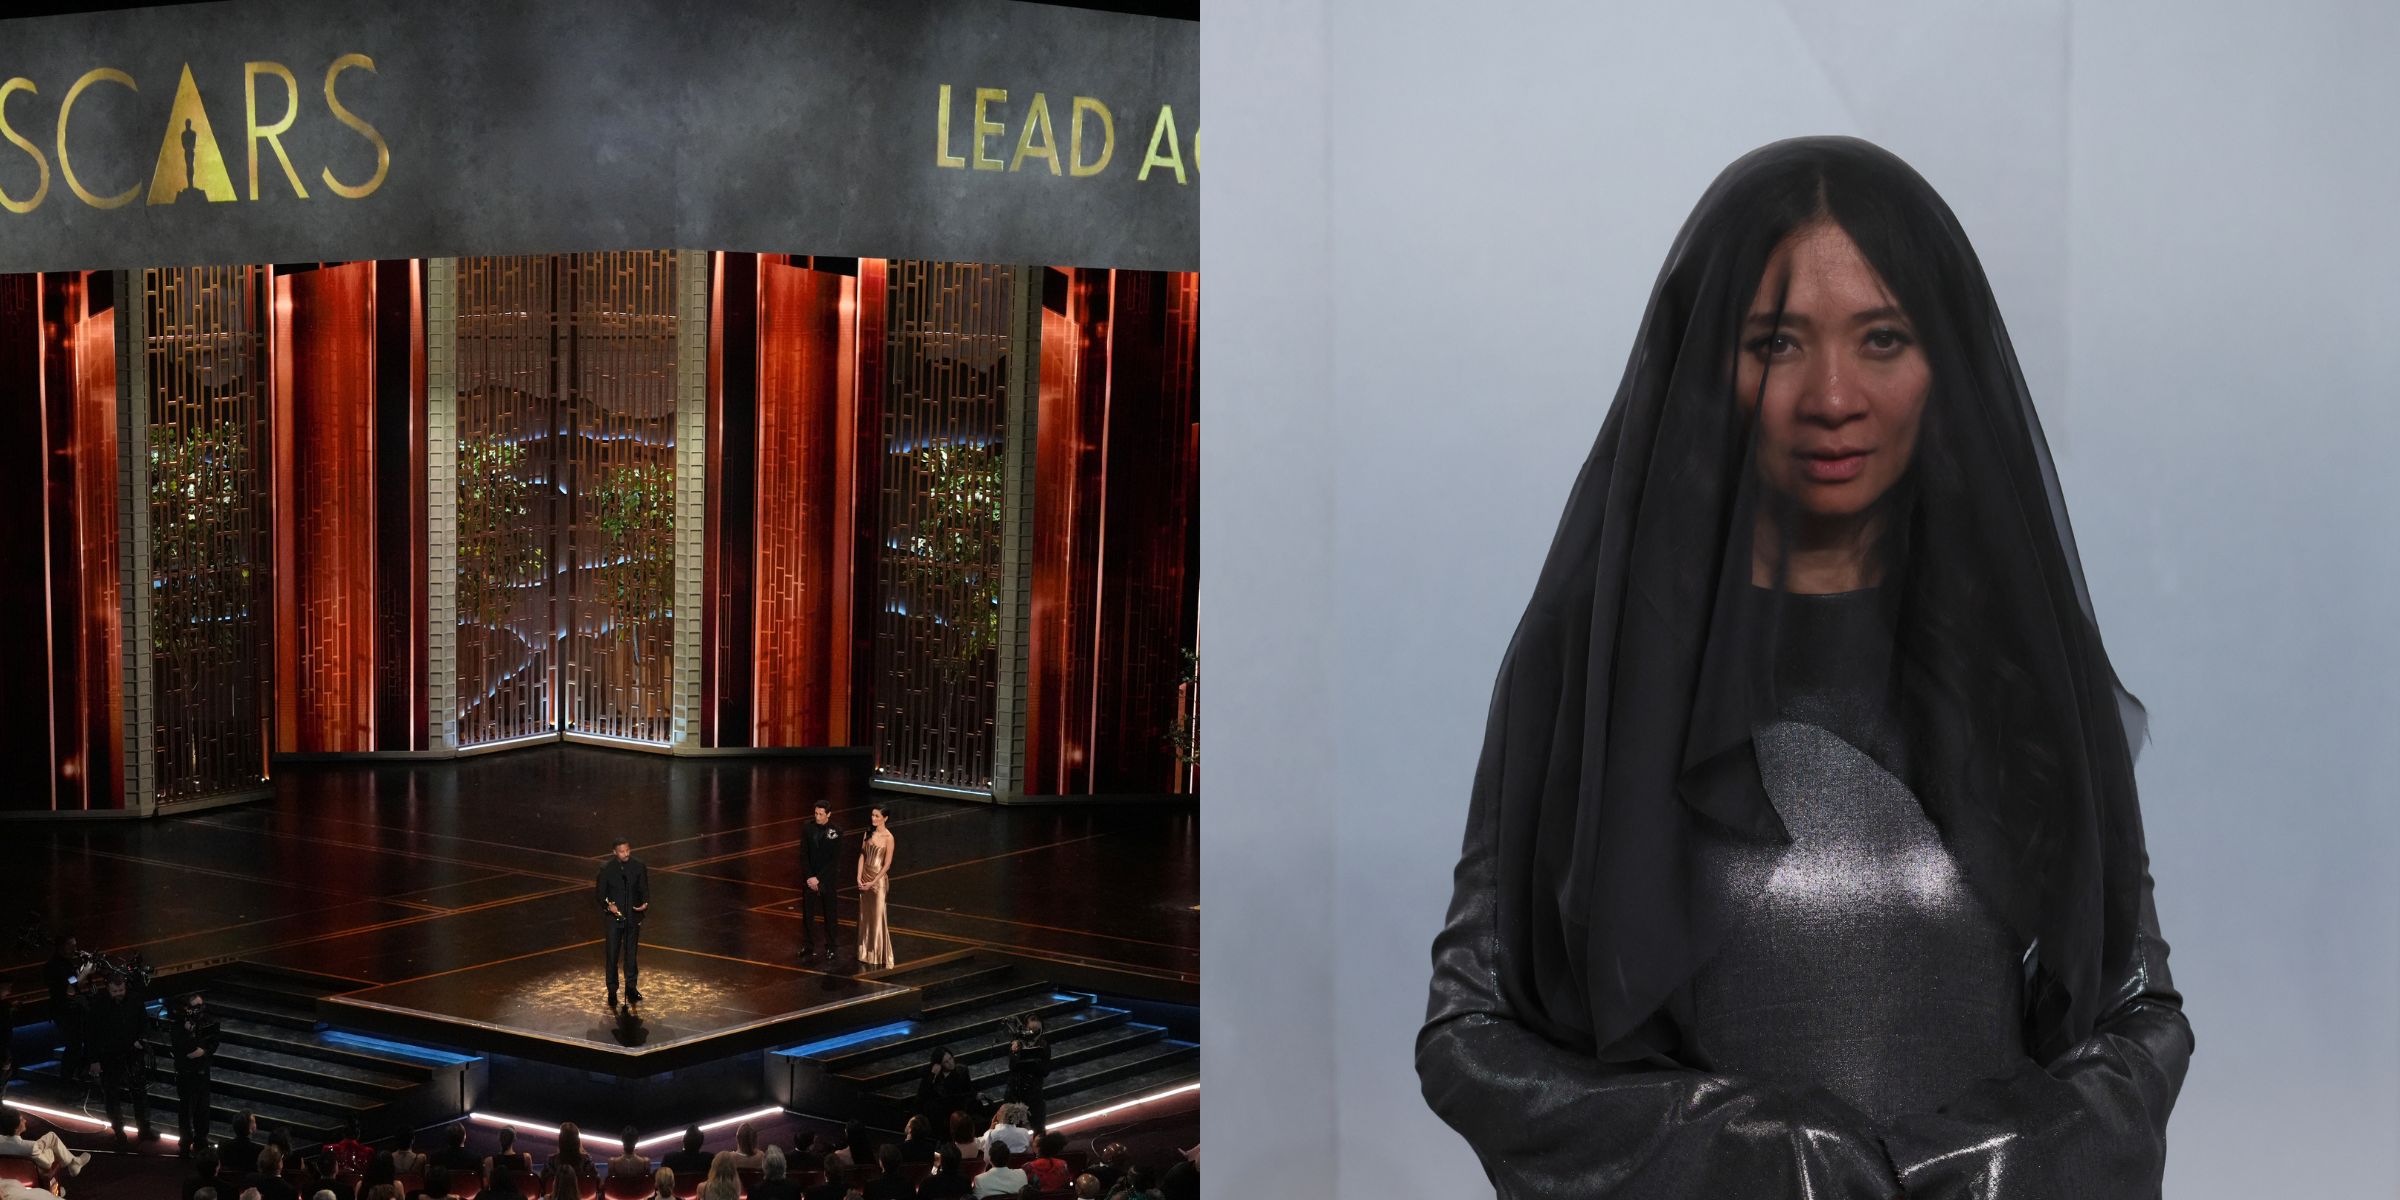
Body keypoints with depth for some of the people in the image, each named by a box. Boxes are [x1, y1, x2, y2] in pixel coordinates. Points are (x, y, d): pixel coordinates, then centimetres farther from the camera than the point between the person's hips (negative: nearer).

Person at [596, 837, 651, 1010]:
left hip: (633, 917, 1)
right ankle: (612, 992, 10)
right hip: (614, 917, -1)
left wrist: (645, 904, -18)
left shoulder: (639, 866, -4)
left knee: (632, 954, 10)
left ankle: (632, 989, 23)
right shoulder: (606, 868, -7)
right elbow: (600, 892, -1)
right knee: (612, 955, 0)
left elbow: (644, 889, 2)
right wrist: (608, 904, -21)